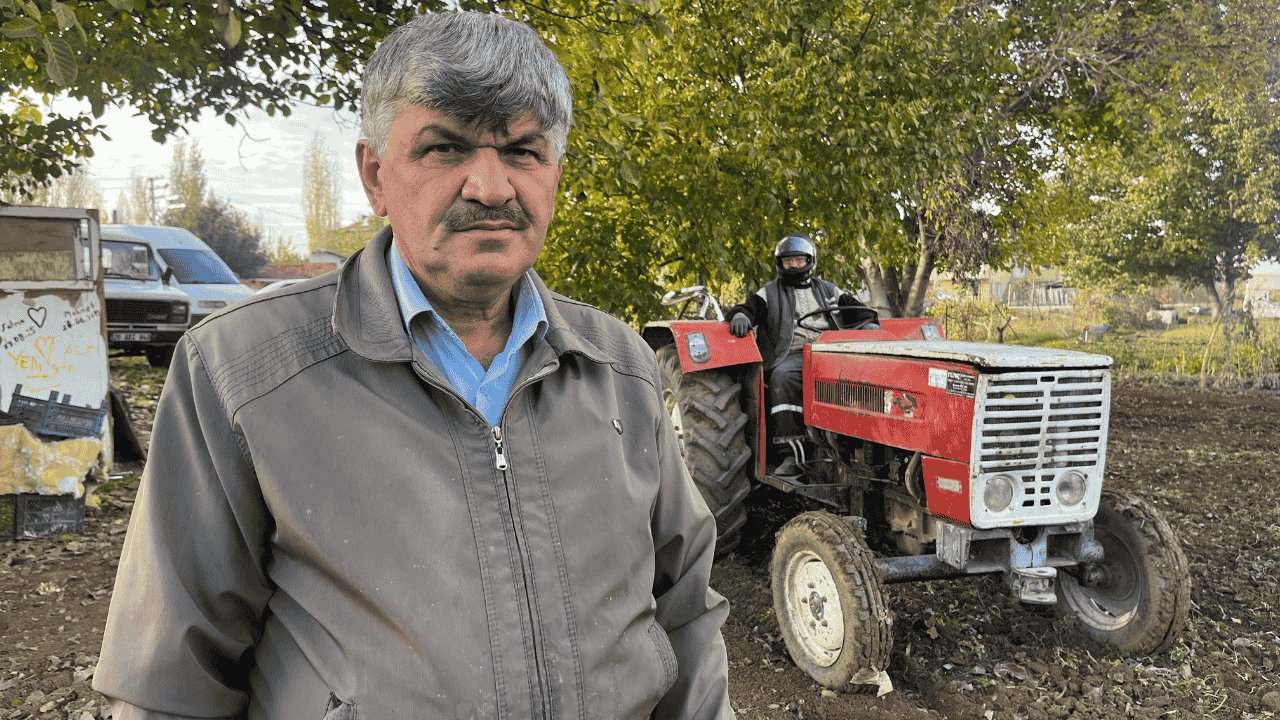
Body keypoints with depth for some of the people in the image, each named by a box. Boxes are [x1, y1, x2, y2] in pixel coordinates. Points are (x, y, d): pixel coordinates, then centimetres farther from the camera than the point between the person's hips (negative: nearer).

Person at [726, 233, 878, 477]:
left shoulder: (828, 291, 28)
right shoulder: (769, 293, 21)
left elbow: (855, 310, 25)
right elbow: (751, 306, 7)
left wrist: (870, 325, 4)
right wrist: (740, 315, -17)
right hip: (793, 354, -2)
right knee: (783, 377, -36)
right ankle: (791, 452, -38)